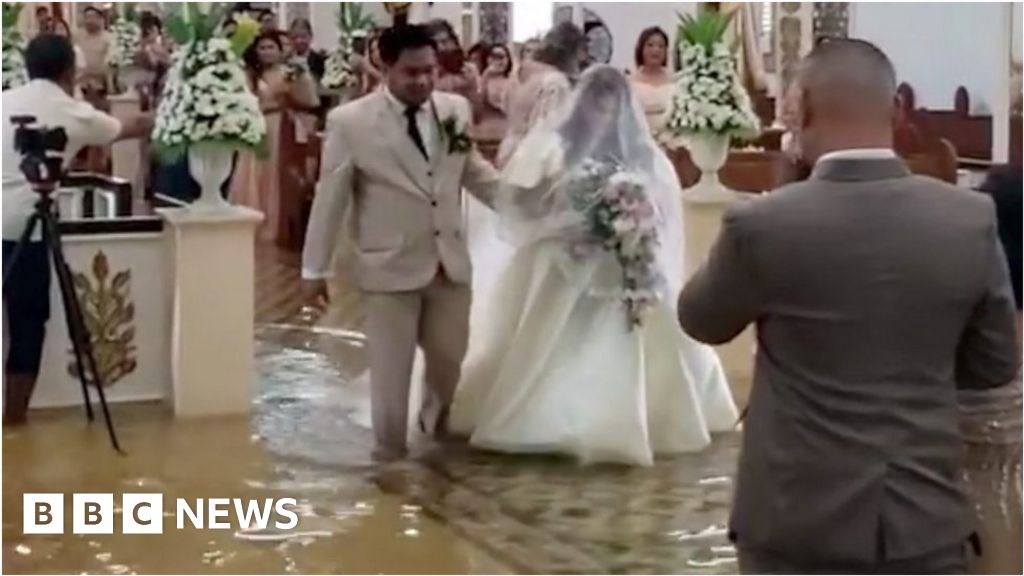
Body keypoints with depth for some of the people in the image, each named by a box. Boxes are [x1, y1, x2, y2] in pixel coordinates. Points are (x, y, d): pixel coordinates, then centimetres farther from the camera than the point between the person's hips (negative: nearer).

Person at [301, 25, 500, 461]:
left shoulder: (456, 109, -1)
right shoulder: (350, 121, -12)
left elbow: (473, 171, 16)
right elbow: (329, 198, -6)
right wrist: (315, 269, -2)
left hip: (450, 261, 4)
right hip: (390, 266, -4)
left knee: (450, 357, 18)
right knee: (390, 368, 5)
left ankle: (436, 419, 48)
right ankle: (390, 450, 23)